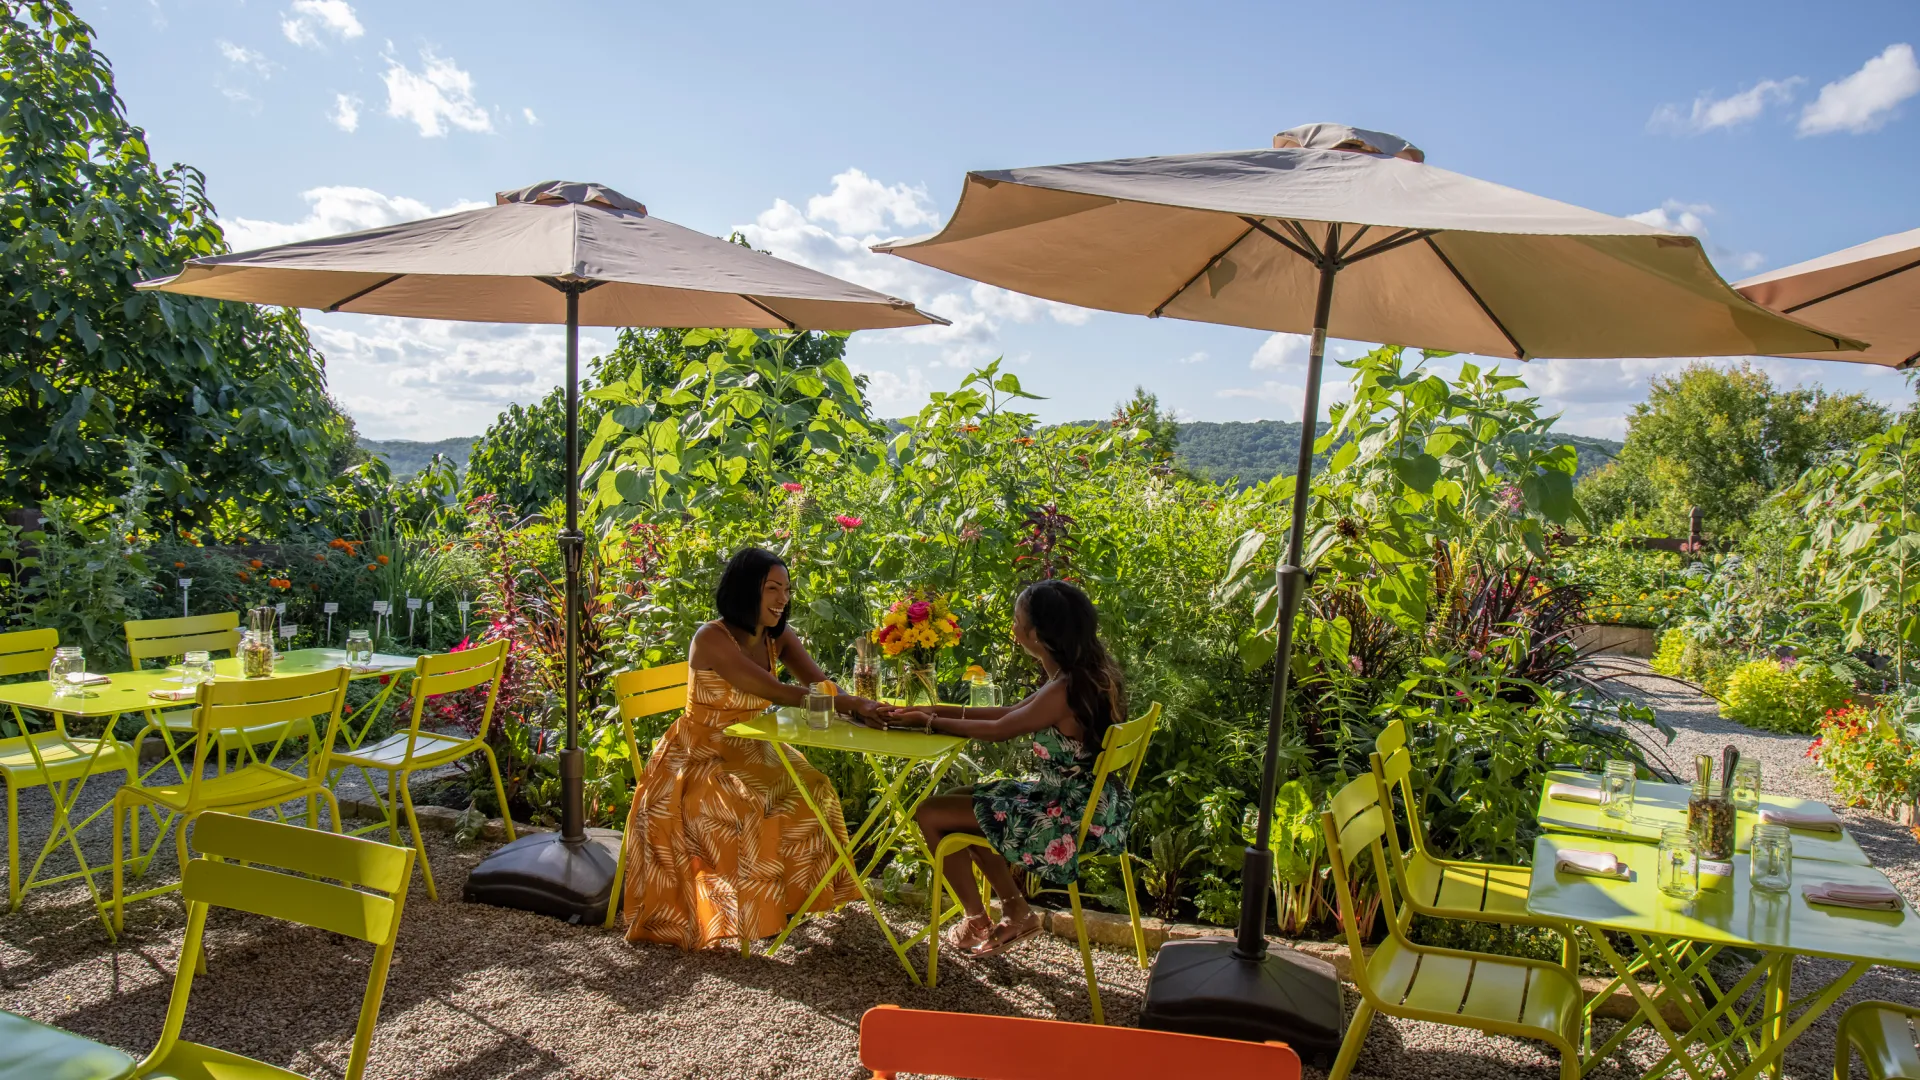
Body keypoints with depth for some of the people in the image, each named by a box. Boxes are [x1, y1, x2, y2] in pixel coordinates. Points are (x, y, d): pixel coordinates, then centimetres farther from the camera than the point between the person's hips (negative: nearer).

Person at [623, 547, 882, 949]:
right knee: (745, 808, -30)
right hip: (699, 757, -7)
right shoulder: (712, 639, -22)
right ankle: (741, 910, -10)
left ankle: (789, 894, 3)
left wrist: (864, 706, -34)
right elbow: (780, 693, -31)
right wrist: (852, 703, -36)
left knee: (811, 790, -12)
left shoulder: (779, 637, -1)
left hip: (750, 751, 7)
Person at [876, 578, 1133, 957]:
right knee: (962, 800, 22)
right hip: (1083, 802, 9)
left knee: (930, 814, -1)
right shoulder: (1090, 674, 1)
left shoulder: (1063, 691, -27)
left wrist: (928, 722, -1)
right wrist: (940, 710, 6)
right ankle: (1017, 910, 24)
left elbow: (998, 730, -13)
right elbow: (1012, 713, 10)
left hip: (1069, 816, -9)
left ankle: (978, 922, 18)